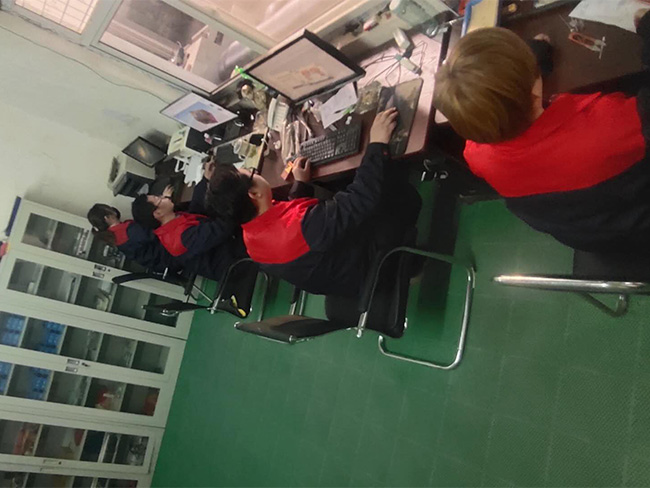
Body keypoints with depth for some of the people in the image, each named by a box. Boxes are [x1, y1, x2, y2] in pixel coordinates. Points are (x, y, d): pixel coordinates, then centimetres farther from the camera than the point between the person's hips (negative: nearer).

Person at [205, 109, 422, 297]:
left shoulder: (252, 237, -12)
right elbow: (363, 198, -40)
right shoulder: (299, 226, -43)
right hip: (361, 267, -8)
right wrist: (378, 144, -32)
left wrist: (300, 183, 12)